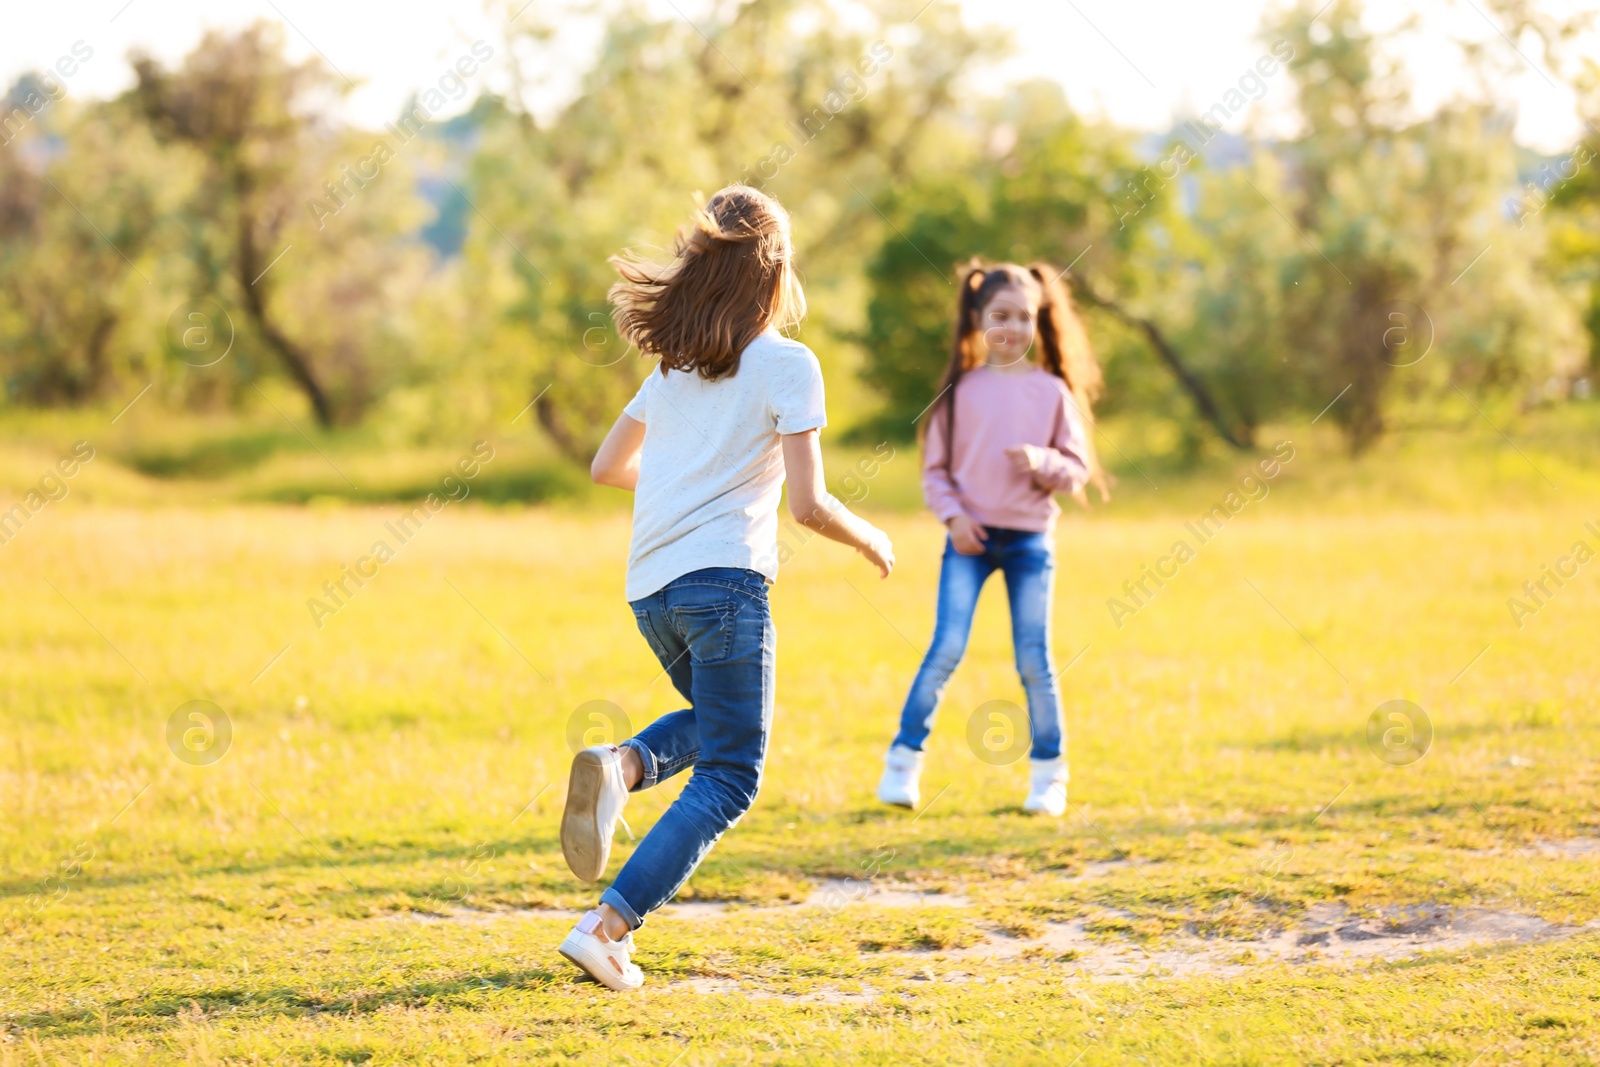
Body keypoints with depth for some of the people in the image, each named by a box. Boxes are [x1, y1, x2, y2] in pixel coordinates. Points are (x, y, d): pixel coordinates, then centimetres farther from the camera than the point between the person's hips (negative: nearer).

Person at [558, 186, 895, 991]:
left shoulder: (673, 365, 15)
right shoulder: (786, 365, -4)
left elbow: (607, 467, 25)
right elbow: (806, 504, -9)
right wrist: (869, 539, 10)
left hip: (649, 590, 7)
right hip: (723, 581, -7)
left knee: (715, 721, 29)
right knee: (728, 779, 0)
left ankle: (621, 765, -3)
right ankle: (606, 927, -15)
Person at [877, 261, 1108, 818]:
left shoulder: (1053, 391, 3)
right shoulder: (962, 389, 1)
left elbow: (1078, 472, 5)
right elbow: (935, 469, 4)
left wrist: (1043, 462, -15)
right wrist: (953, 516, -11)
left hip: (1030, 540, 1)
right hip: (971, 537, -1)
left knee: (1034, 660, 1)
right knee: (947, 649, -10)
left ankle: (1049, 771, 15)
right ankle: (904, 759, 1)